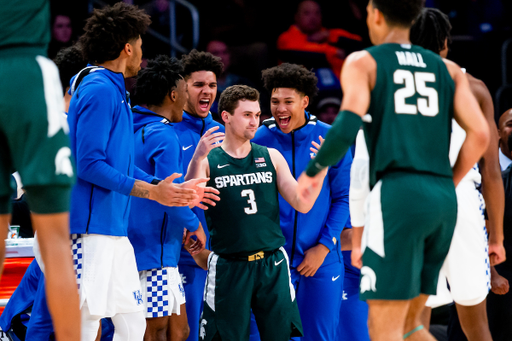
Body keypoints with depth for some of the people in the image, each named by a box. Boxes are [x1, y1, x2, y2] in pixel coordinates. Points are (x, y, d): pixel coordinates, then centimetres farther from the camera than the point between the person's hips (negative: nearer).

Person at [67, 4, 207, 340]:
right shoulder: (99, 90, -12)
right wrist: (153, 191, -18)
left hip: (116, 231, 10)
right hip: (91, 229, -10)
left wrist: (167, 190, 20)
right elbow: (89, 164, -19)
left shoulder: (114, 92, 18)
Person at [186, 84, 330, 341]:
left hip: (273, 264, 3)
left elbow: (302, 204, 5)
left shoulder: (271, 157, 9)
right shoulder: (208, 160, -1)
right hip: (229, 268, -3)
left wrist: (320, 171, -11)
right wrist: (197, 159, -30)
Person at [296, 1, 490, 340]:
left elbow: (347, 127, -11)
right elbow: (480, 135, 7)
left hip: (398, 195, -5)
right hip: (444, 200, 6)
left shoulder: (363, 63, 6)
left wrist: (313, 171, 5)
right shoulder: (448, 69, 19)